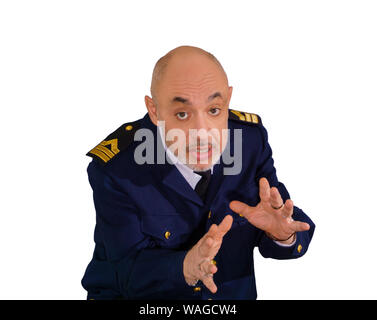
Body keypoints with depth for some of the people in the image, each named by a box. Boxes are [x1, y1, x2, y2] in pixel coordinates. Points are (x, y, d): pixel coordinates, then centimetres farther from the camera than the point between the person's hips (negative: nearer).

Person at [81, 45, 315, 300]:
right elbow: (130, 271, -17)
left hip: (234, 295, 4)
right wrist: (185, 266, -35)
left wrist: (282, 234, -27)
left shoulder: (251, 136, -7)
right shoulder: (114, 168, -17)